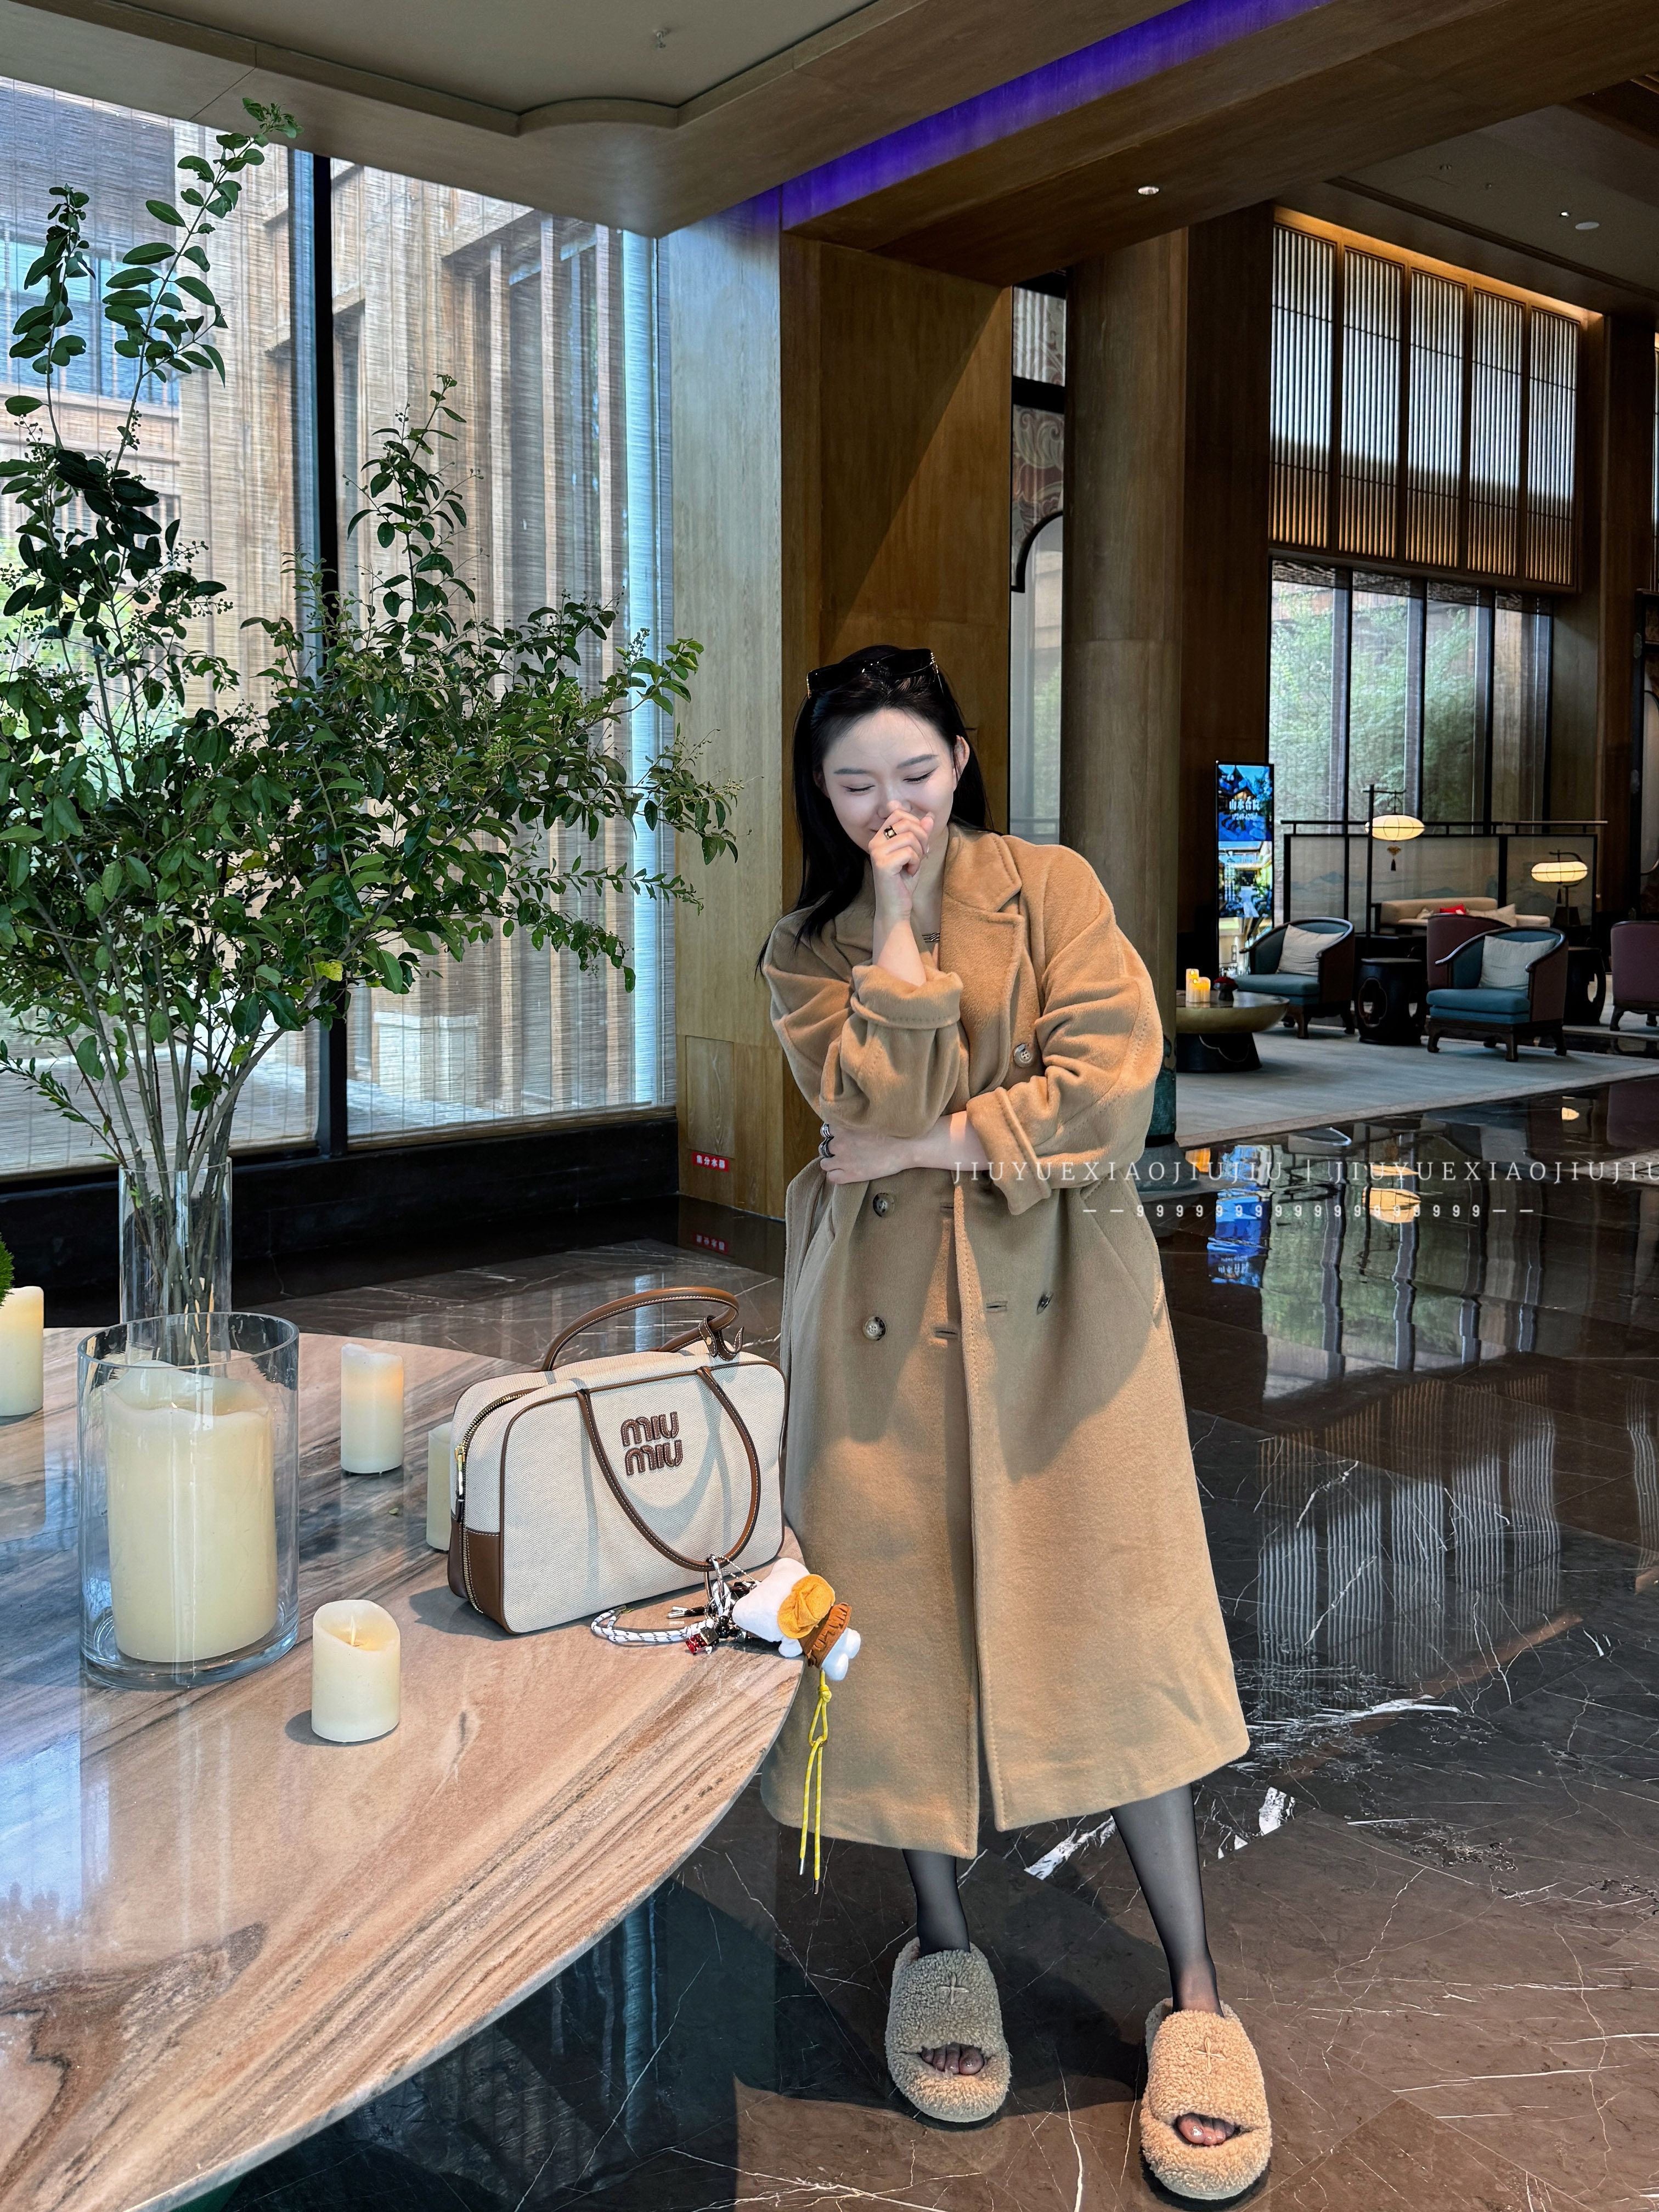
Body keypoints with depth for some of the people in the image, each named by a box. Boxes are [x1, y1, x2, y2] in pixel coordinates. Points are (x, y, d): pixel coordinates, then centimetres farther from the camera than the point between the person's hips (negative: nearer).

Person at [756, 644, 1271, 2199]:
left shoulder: (1051, 890, 1)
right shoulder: (805, 951, 6)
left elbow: (1112, 1078, -13)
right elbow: (876, 1107, -11)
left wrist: (929, 1149, -10)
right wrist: (896, 924, -12)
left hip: (1055, 1297, -1)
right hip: (884, 1313, 2)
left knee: (1109, 1621, -3)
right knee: (902, 1615, 5)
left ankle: (1194, 1992, 10)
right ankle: (942, 1948, 25)